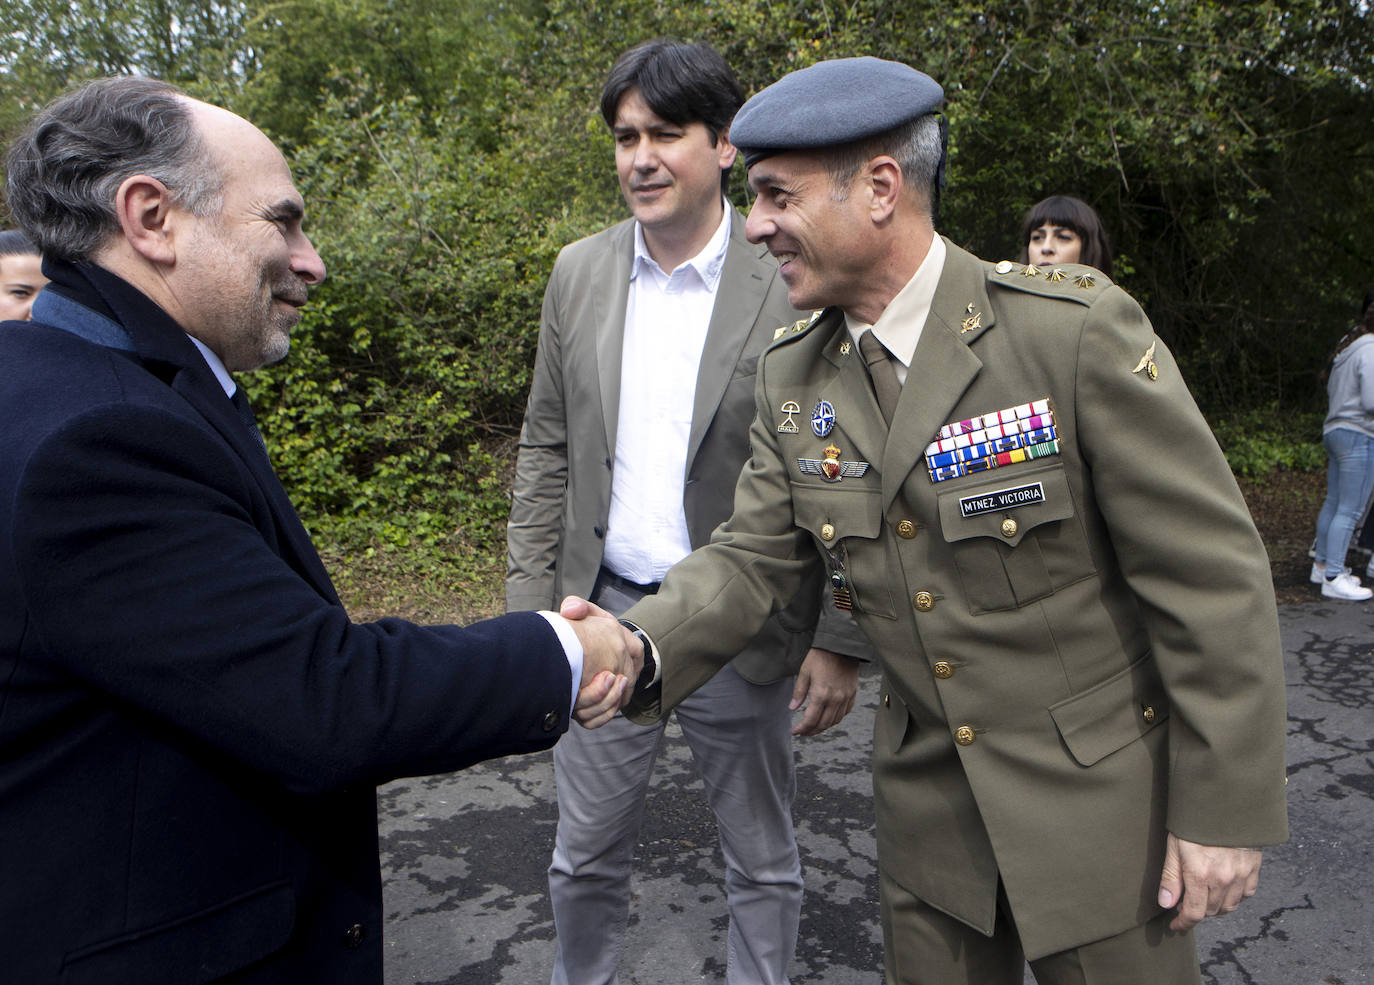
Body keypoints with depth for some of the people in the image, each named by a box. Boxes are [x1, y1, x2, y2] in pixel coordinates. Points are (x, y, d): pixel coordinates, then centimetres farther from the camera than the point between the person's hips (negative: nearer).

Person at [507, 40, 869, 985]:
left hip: (744, 629, -3)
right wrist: (529, 613, 4)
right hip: (605, 616, 4)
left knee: (763, 865, 17)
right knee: (585, 857, 18)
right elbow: (547, 453, 7)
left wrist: (841, 644, -9)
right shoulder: (578, 273, 3)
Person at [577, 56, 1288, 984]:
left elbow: (1213, 577, -16)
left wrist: (1227, 810, -12)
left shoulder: (1076, 328, -20)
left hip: (1099, 798, -4)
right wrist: (639, 651, -21)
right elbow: (753, 556, -1)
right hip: (930, 802, 5)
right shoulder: (793, 375, -2)